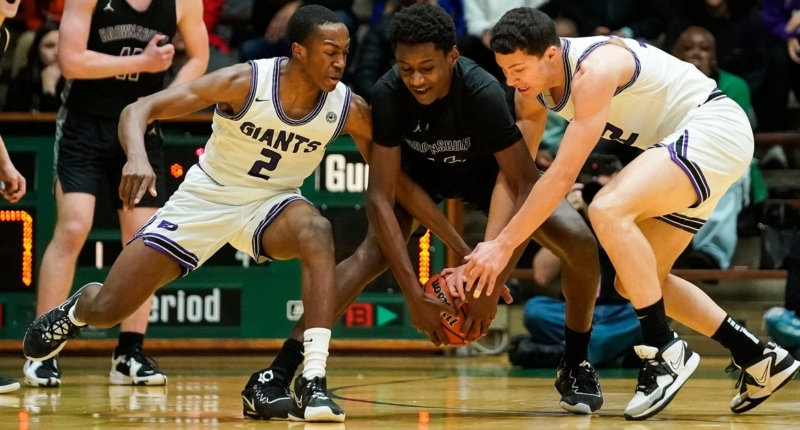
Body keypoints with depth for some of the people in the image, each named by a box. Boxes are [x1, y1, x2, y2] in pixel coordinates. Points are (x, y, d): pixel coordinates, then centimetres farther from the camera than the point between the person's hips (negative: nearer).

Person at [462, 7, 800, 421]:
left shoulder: (595, 69, -28)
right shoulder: (533, 85, -1)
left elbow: (562, 174, -30)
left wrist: (504, 246, -30)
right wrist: (488, 251, -8)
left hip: (716, 128, -10)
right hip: (683, 144, 10)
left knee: (608, 210, -30)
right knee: (634, 281, 10)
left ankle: (666, 351, -23)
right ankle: (761, 359, 19)